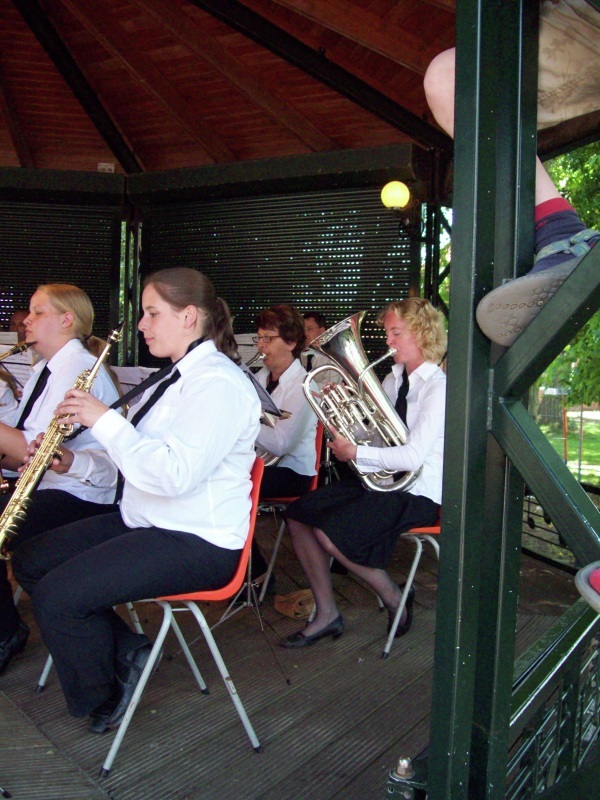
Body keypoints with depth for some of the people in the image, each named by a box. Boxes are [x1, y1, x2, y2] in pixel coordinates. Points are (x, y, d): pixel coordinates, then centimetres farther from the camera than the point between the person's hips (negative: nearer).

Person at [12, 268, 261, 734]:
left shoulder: (218, 383, -19)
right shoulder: (177, 378, 14)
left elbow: (171, 475, -31)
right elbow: (135, 460, 17)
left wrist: (104, 420, -23)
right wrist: (74, 462, 0)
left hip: (197, 543, -11)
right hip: (145, 522, 11)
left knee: (56, 596, -18)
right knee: (29, 562, 9)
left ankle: (102, 698, 10)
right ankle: (126, 649, 14)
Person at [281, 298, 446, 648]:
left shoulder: (438, 388, -15)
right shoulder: (394, 379, 11)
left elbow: (413, 456, -24)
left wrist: (355, 452, -19)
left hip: (418, 493, -8)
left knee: (329, 532, -24)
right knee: (299, 514, -3)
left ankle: (395, 598, 3)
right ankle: (327, 614, 8)